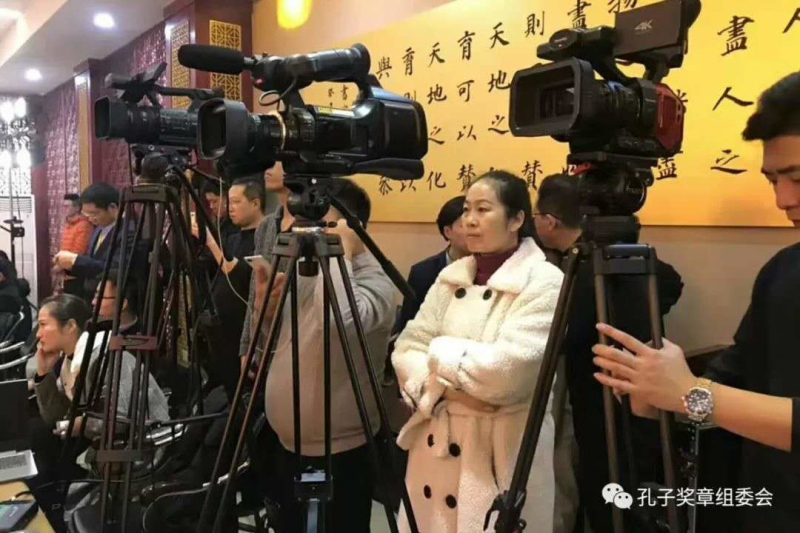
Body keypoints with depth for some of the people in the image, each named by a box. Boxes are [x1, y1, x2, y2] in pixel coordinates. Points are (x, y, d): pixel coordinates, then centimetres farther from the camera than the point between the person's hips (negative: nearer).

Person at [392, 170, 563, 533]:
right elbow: (406, 351, 1)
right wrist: (445, 388, -15)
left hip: (502, 451, -5)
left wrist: (440, 353, -10)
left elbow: (507, 371, -22)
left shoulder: (544, 282, -11)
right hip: (436, 443, 5)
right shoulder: (450, 277, 6)